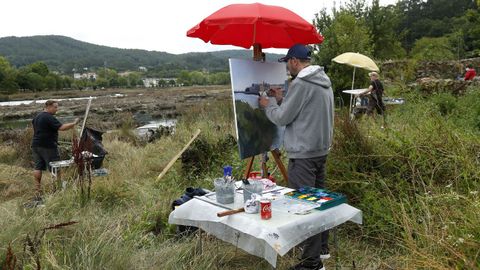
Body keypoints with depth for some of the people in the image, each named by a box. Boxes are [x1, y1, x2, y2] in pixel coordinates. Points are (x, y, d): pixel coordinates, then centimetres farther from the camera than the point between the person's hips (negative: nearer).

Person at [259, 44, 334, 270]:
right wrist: (281, 99, 18)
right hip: (320, 150, 10)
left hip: (303, 154, -10)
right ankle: (322, 247, 30)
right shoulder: (323, 82, 12)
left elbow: (282, 117, -13)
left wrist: (268, 105, 5)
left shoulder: (300, 84, -18)